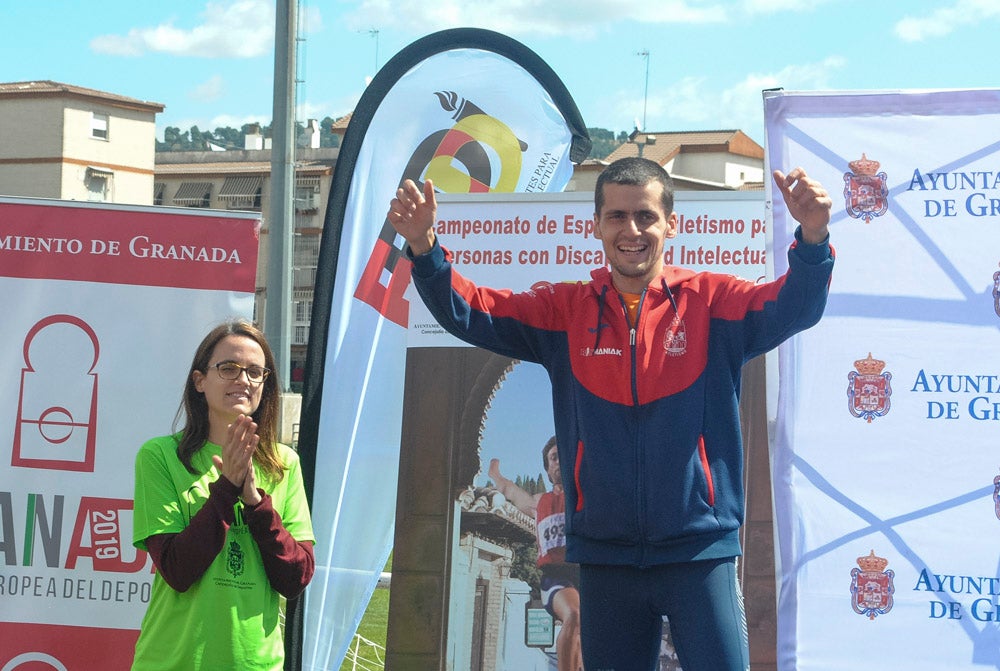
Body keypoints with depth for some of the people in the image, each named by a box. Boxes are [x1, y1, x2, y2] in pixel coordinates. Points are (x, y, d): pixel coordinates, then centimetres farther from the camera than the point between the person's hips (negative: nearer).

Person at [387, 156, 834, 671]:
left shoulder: (711, 301, -1)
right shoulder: (566, 311, 7)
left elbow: (794, 306, -15)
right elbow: (468, 312, 2)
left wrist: (812, 240, -36)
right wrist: (423, 248, -17)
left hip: (700, 552, -2)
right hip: (605, 557, 3)